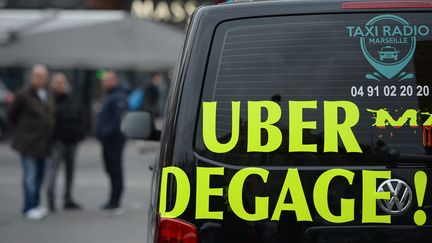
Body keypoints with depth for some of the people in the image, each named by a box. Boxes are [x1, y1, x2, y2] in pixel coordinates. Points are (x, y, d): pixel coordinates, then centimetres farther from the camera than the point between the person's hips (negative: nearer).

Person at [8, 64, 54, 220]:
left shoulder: (46, 95, 10)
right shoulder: (24, 95, -11)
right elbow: (12, 115, -1)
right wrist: (21, 132, 5)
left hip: (43, 142, 7)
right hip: (29, 143, -7)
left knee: (40, 174, 11)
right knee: (30, 175, -6)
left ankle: (34, 204, 21)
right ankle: (30, 208, 0)